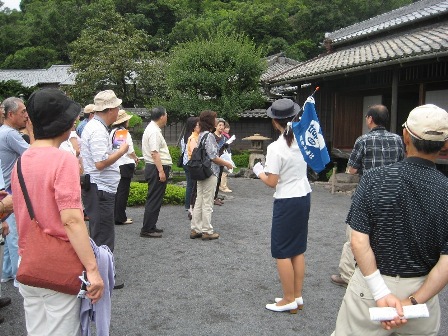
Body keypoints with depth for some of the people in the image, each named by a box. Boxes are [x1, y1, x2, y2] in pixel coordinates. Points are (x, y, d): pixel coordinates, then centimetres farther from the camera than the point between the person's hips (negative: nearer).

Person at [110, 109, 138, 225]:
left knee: (116, 191, 14)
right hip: (125, 165, -7)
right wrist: (136, 159, 8)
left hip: (114, 164, 7)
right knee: (123, 191, -1)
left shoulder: (113, 132, 7)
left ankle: (115, 215, 21)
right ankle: (120, 218, 2)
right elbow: (130, 151, -12)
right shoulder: (125, 133, -12)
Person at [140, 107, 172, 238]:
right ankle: (147, 230, -2)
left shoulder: (153, 129, 17)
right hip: (157, 168, -11)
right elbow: (155, 153, -23)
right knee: (154, 199, -6)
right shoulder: (154, 131, -16)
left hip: (157, 168, 11)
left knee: (155, 199, 16)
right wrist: (161, 171, -25)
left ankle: (151, 226, 25)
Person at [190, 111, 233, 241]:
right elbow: (213, 157, -19)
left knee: (199, 202, 12)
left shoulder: (201, 135, 12)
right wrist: (227, 164, -7)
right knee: (207, 203, 0)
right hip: (210, 173, -9)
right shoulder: (209, 136, -16)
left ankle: (195, 230, 18)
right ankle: (207, 231, 9)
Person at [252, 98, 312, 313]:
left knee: (282, 252, 5)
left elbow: (272, 182, -18)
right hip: (304, 197, 7)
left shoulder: (275, 147, -21)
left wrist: (259, 172, 1)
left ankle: (289, 300, 14)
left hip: (286, 202, -7)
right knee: (298, 249, 16)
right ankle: (297, 296, 25)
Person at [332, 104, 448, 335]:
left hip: (369, 283, -1)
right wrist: (413, 302, -13)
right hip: (421, 289, 2)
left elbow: (359, 242, -18)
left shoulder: (373, 179, -14)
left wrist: (381, 293, -15)